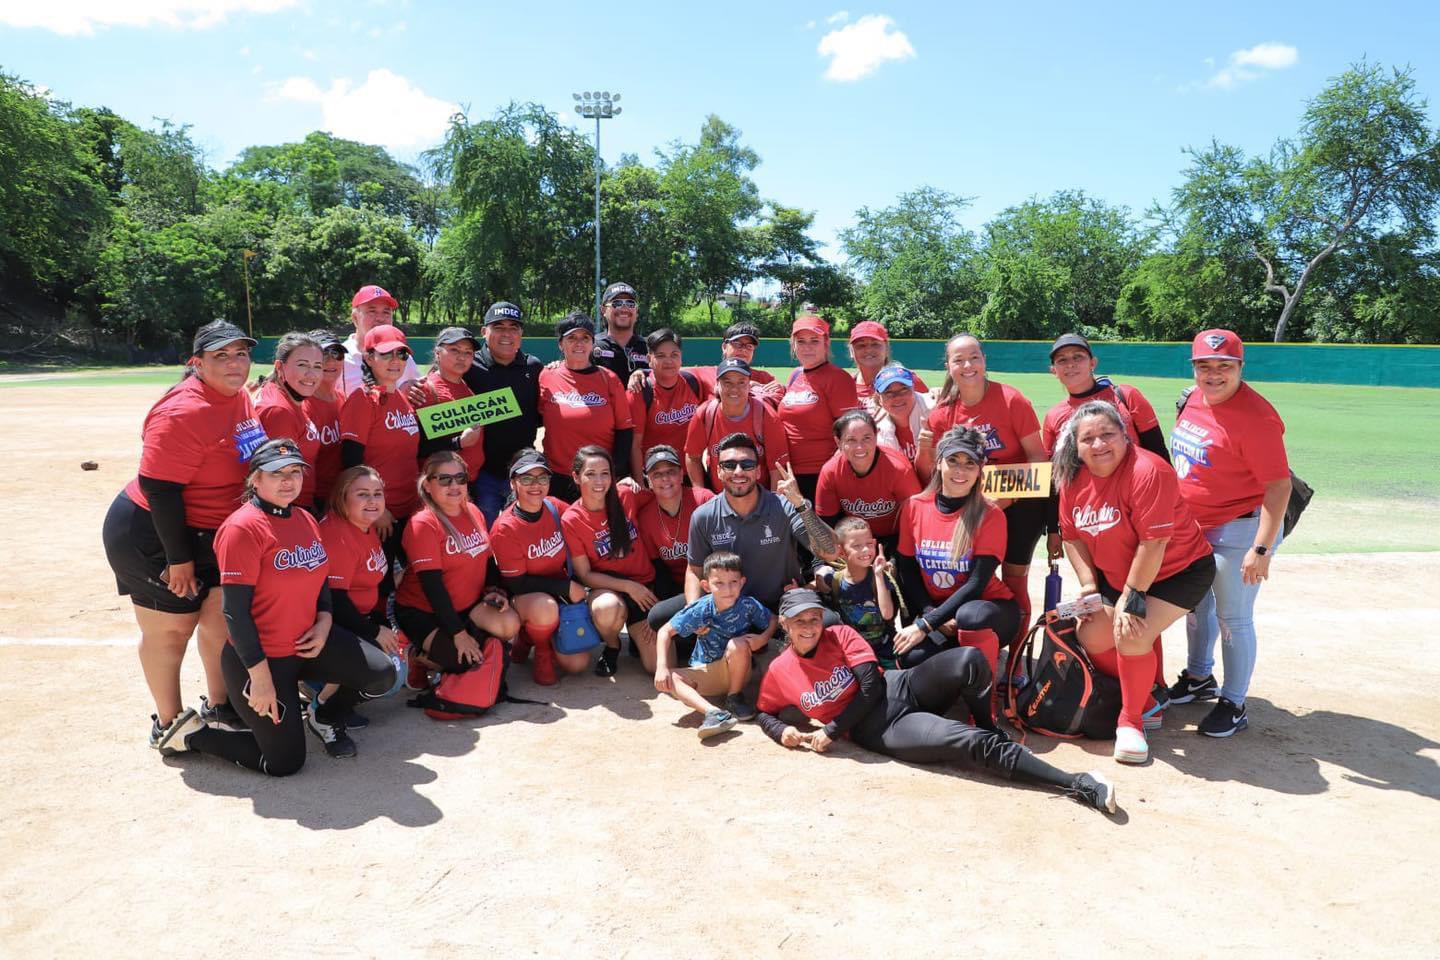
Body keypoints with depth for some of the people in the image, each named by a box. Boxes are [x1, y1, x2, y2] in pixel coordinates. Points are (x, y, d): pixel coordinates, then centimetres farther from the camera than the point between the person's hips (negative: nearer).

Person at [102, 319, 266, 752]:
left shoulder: (240, 398, 0)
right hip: (153, 537, -8)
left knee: (221, 617, 15)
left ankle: (218, 706, 33)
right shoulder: (183, 412, -26)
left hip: (213, 534, 8)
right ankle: (168, 723, 23)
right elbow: (158, 488, -26)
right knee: (170, 628, 5)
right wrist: (179, 559, -21)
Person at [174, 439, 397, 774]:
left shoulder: (306, 520, 5)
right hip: (260, 657, -7)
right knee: (285, 763, -2)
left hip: (307, 645, 7)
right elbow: (235, 611, -20)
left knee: (382, 675, -6)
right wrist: (260, 675, -21)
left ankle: (324, 718, 22)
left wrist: (325, 621, -5)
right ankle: (195, 733, 19)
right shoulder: (243, 528, -19)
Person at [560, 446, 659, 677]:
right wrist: (627, 586, -18)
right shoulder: (570, 521, -13)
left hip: (645, 584, 2)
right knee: (607, 608, -40)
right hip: (606, 587, -2)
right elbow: (585, 575, -10)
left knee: (659, 665, -11)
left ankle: (637, 633, 24)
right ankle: (612, 647, -4)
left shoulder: (625, 496, -6)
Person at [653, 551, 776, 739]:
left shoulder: (748, 605, -18)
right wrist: (662, 667, -23)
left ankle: (735, 698, -10)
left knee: (738, 644, -33)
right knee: (666, 681, -24)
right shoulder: (700, 610, -18)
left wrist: (763, 638, -22)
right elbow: (665, 631, -11)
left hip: (735, 672, -1)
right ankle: (713, 713, -42)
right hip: (704, 673, 1)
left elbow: (773, 620, 0)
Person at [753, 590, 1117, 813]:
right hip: (879, 731, -2)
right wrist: (782, 732, -6)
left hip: (904, 688, 3)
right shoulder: (779, 672, 1)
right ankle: (1074, 784, -24)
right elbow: (764, 712, 18)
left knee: (969, 661, -28)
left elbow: (872, 688, -5)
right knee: (973, 745, -26)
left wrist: (831, 731, -10)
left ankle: (991, 732, -1)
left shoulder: (841, 636, 1)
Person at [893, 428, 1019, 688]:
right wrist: (932, 616, -13)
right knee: (912, 658, -29)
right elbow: (906, 572, 3)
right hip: (935, 611, 3)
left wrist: (925, 625, -21)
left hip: (988, 606, -3)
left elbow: (977, 583, -16)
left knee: (970, 616, -39)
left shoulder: (990, 515, -12)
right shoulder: (914, 507, -2)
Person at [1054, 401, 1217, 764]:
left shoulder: (1146, 471, -28)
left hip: (1178, 571, -8)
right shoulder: (1074, 479, -5)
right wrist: (1088, 585, -6)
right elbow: (1072, 535, 5)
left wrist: (1131, 598, -24)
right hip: (1115, 576, 8)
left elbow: (1153, 543, -28)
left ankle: (1131, 722, -2)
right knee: (1091, 636, 2)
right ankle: (1148, 703, 24)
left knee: (1132, 636, -24)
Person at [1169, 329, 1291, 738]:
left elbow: (1278, 485, -24)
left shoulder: (1255, 416, -22)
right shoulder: (1193, 400, 3)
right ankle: (1199, 678, 42)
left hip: (1239, 531, -9)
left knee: (1232, 619, -1)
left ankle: (1234, 705, 14)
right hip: (1194, 528, 9)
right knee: (1195, 604, 22)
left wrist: (1261, 549, -28)